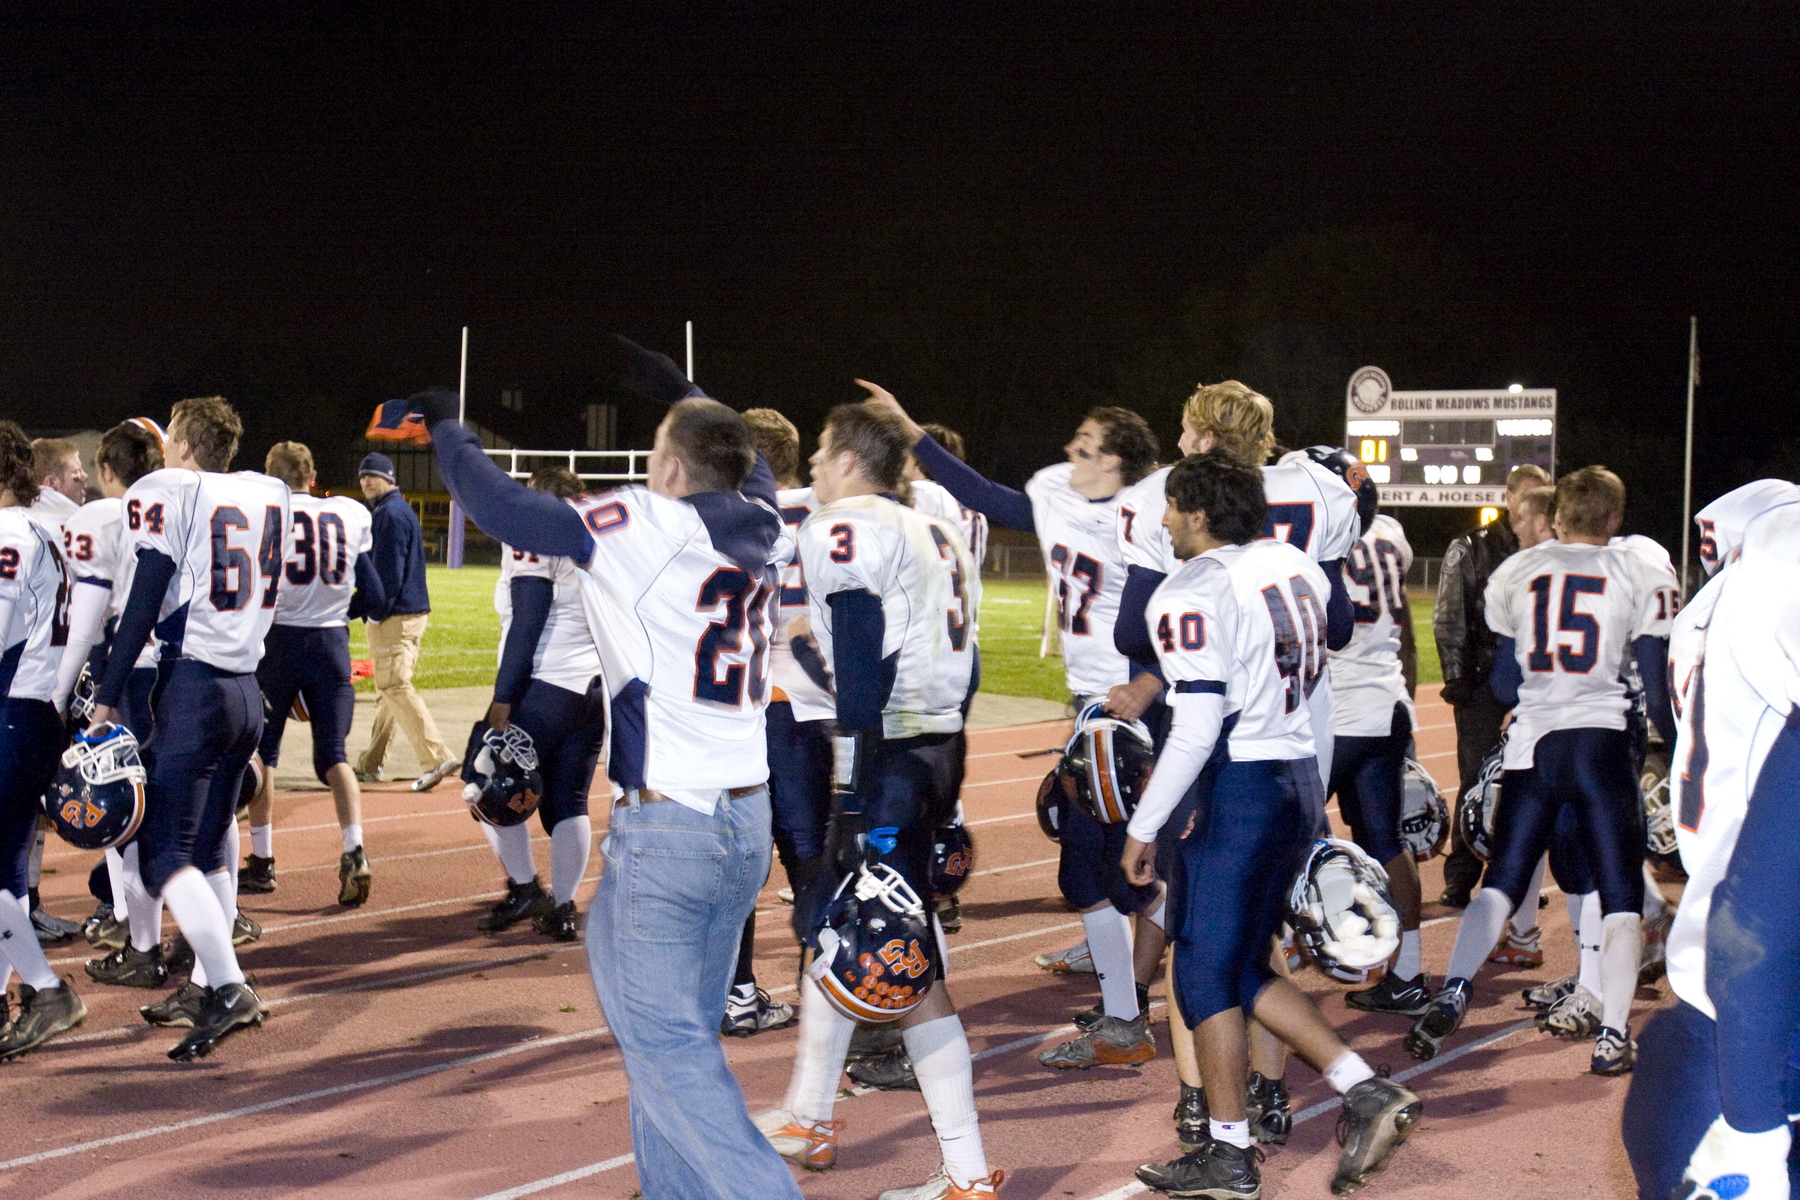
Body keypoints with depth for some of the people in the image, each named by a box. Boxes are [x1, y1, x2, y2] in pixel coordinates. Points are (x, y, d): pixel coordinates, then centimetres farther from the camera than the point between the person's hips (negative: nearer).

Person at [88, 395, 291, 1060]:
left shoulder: (166, 493, -5)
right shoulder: (270, 496, 12)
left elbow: (143, 607, -10)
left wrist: (107, 699, -7)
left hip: (194, 685, -7)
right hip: (248, 690, 7)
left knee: (166, 852, -7)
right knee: (211, 843, 17)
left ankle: (230, 989, -19)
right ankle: (205, 984, 22)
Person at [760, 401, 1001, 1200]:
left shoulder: (844, 530, -7)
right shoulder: (937, 537, 20)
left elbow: (865, 669, -16)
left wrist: (856, 801, -18)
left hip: (889, 756, -9)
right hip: (941, 747, 9)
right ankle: (806, 1118, 27)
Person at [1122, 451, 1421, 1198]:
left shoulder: (1192, 594, -14)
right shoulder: (1293, 568, 10)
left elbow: (1198, 730, -18)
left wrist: (1143, 827, -11)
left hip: (1241, 790, -8)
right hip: (1299, 780, 8)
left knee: (1206, 973, 4)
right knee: (1245, 971, 17)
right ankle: (1368, 1093, 10)